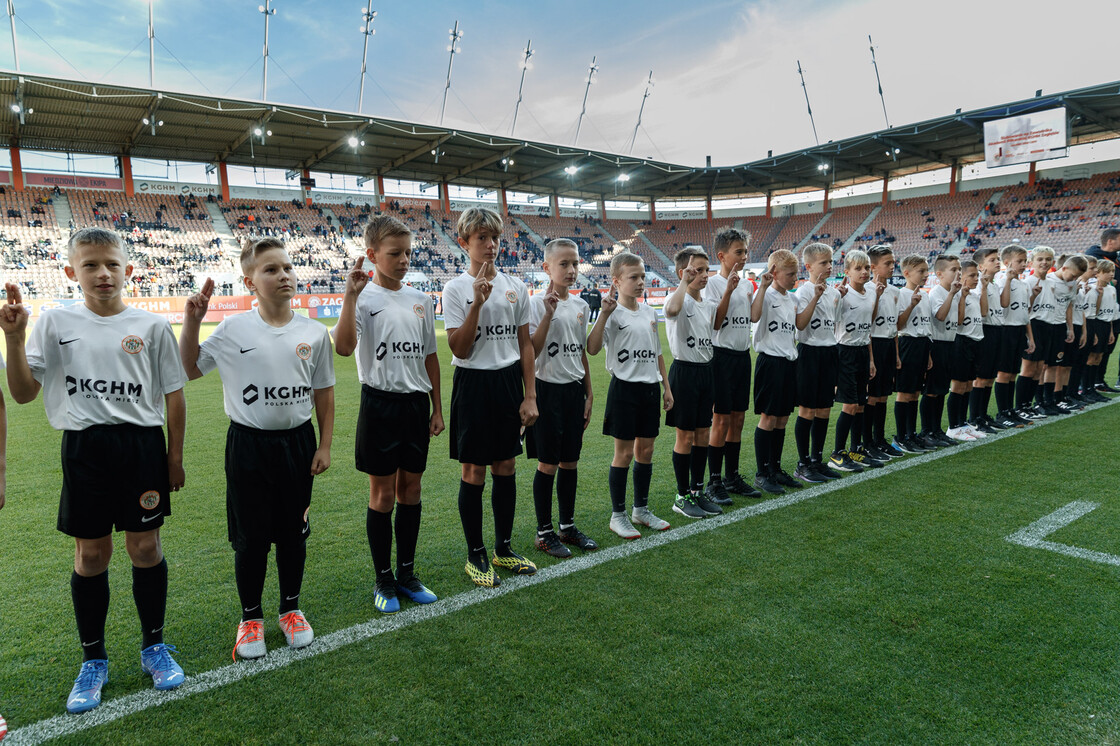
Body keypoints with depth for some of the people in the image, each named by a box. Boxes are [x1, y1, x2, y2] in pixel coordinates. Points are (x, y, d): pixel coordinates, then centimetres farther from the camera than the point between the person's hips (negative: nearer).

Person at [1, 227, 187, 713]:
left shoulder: (151, 326, -1)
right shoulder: (54, 324, 2)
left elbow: (173, 395, 3)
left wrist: (174, 457, 3)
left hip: (142, 445, -1)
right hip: (84, 449, 1)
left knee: (145, 546, 6)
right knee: (90, 553, 9)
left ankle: (153, 646, 26)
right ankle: (93, 660, 27)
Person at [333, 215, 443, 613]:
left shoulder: (419, 300, 8)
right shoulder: (364, 298, -8)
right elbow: (344, 347, -26)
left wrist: (437, 408, 12)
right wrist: (351, 294, -28)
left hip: (416, 404, 5)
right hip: (380, 404, -5)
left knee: (410, 490, 12)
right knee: (383, 494, 4)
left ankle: (406, 573, 26)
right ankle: (383, 579, 20)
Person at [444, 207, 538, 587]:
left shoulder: (516, 286, 6)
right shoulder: (456, 289, -5)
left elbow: (525, 344, 8)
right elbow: (459, 349, -12)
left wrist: (530, 395, 4)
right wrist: (478, 302, -21)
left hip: (509, 381, 4)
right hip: (474, 382, -4)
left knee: (506, 467, 11)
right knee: (474, 471, 4)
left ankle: (504, 548, 27)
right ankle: (475, 555, 19)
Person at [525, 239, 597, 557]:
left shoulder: (580, 305, 8)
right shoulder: (537, 303, -10)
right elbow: (532, 352, -17)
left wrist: (589, 393, 13)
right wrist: (548, 314, -24)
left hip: (574, 390, 6)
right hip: (548, 388, -5)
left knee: (570, 461, 12)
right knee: (548, 463, 2)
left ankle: (568, 526, 26)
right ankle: (544, 532, 16)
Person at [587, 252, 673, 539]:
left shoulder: (649, 312, 10)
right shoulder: (613, 313, -9)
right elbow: (592, 348, -23)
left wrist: (666, 386, 15)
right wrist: (605, 313, -28)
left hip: (650, 388, 6)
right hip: (625, 387, -6)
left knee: (646, 450, 12)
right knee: (624, 452, 1)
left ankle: (641, 509, 27)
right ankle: (618, 515, 14)